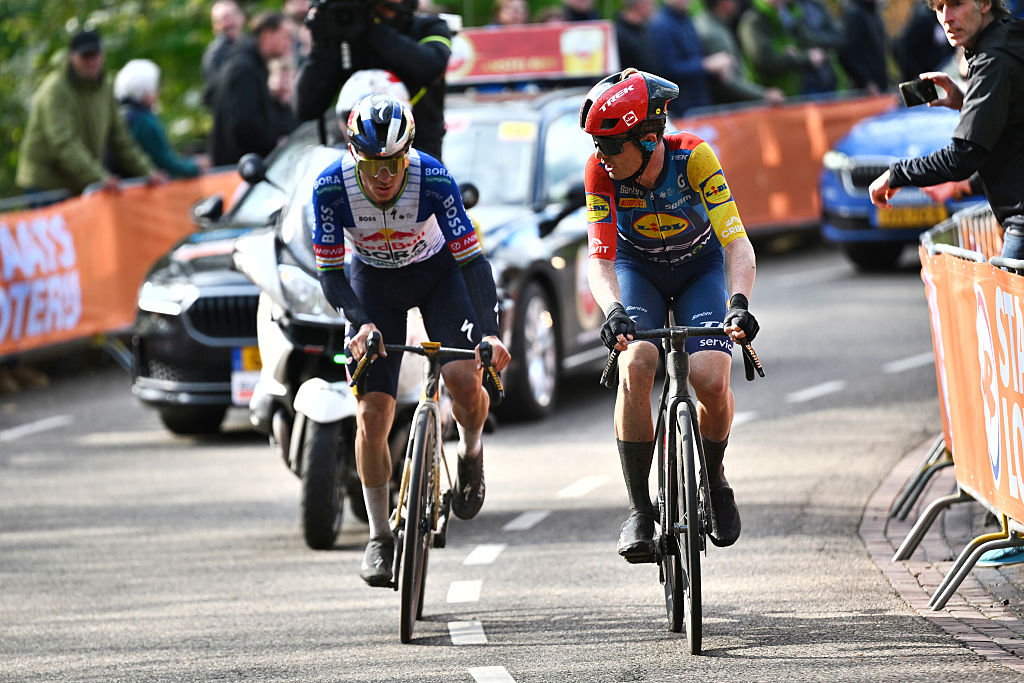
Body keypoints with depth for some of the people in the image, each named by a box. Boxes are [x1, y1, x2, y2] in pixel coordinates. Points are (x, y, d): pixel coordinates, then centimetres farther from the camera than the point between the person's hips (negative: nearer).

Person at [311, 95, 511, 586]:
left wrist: (490, 332, -40)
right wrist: (362, 325, -37)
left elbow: (472, 259, -28)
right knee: (371, 416, -9)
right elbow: (330, 272, -20)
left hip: (437, 272, -1)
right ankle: (379, 537, 6)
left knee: (464, 378, -24)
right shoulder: (331, 187, -28)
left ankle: (471, 452, 10)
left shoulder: (434, 180, -31)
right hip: (372, 282, 1)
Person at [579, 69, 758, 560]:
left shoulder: (693, 157, -31)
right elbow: (600, 260, -29)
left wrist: (739, 302, -53)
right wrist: (613, 311, -49)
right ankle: (639, 509, -16)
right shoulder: (601, 171, -26)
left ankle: (713, 477, 10)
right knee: (635, 368, -26)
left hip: (700, 268, -1)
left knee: (712, 382, -22)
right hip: (637, 270, 1)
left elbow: (736, 243, -35)